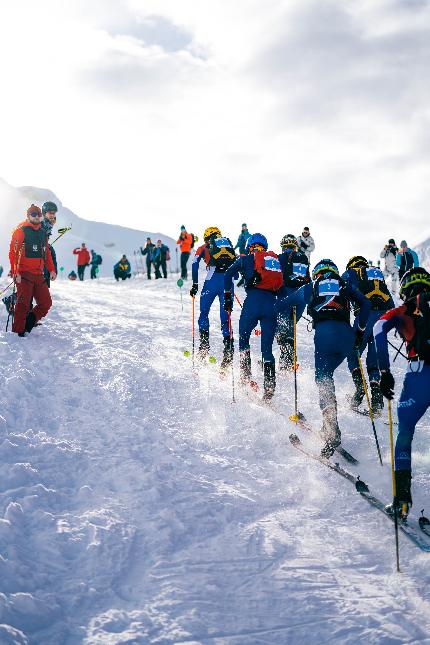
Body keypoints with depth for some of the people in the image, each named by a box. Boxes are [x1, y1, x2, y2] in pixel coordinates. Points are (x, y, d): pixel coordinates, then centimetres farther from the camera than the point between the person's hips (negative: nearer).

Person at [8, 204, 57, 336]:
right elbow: (13, 252, -10)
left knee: (46, 303, 4)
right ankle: (18, 332, 3)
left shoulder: (43, 232, 18)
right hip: (24, 274, -7)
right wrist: (15, 273, -19)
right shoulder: (21, 230, -3)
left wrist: (51, 270, 14)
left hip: (38, 275, 7)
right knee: (23, 304, -7)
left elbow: (47, 253, 25)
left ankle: (28, 323, 19)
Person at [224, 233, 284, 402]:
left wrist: (228, 297, 11)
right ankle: (270, 384, -2)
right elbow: (282, 284, 22)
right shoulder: (276, 259, 23)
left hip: (253, 300, -3)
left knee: (243, 337, 17)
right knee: (267, 348, 7)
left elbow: (228, 275, 6)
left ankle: (246, 375, 3)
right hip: (272, 303, 3)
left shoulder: (246, 258, 13)